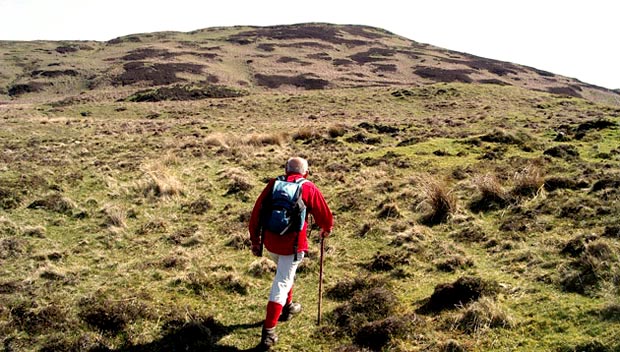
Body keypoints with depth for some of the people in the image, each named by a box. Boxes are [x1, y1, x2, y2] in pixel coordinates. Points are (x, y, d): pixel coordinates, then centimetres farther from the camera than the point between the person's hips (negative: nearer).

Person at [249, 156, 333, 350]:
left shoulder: (273, 184, 5)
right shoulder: (309, 189, -2)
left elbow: (256, 213, 4)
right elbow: (325, 216, 4)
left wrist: (255, 240, 12)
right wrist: (326, 229, 26)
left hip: (270, 241, 4)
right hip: (292, 245, -4)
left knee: (285, 274, 30)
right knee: (282, 283, -1)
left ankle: (288, 307, 45)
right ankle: (268, 331, -4)